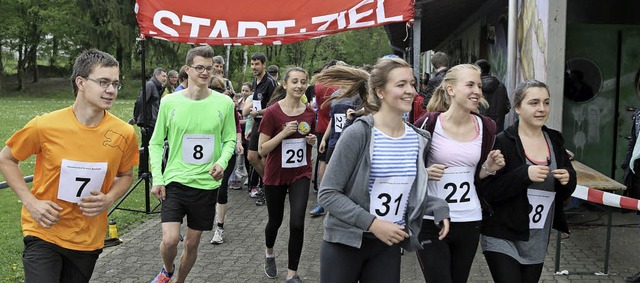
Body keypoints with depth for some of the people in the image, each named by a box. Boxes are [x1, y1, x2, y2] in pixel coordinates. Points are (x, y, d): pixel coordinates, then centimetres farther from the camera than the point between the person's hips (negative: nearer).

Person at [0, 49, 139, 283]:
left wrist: (108, 199, -11)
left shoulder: (125, 133, -9)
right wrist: (31, 202, -10)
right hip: (44, 232, -2)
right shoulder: (45, 126, -15)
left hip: (89, 239, 3)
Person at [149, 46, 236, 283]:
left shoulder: (224, 103, -4)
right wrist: (157, 178, -6)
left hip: (207, 183, 1)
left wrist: (222, 161, -14)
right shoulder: (169, 102, -4)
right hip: (175, 180, -1)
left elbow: (230, 139, 6)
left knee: (192, 242, 11)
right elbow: (156, 143, 3)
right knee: (170, 239, -12)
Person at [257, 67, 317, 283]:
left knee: (297, 223, -10)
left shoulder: (309, 113, -2)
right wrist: (283, 133, -26)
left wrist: (312, 141, -7)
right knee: (275, 221, 15)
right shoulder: (272, 112, -15)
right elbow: (262, 150, -14)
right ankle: (269, 253, 48)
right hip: (275, 176, -2)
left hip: (301, 175, 2)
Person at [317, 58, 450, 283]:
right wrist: (372, 223, -22)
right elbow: (327, 193, -15)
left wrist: (437, 207, -4)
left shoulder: (418, 139, 2)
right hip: (345, 242, -4)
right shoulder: (358, 134, -15)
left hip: (389, 244, 5)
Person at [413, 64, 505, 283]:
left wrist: (489, 168, -5)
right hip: (431, 222, -5)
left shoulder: (486, 127, 4)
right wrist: (424, 173, -20)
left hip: (470, 221, 5)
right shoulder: (429, 123, -11)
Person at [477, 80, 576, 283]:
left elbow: (568, 190, 14)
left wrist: (567, 180, -9)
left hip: (539, 242, 6)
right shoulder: (502, 143, -11)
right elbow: (486, 190, -17)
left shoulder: (555, 141, 6)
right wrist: (525, 175, -26)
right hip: (503, 239, -5)